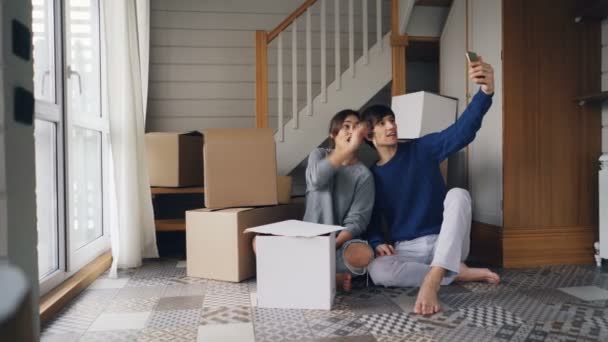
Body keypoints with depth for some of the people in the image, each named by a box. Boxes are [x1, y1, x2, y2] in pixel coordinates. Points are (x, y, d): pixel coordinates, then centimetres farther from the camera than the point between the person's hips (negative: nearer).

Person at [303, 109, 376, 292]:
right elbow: (317, 178, -22)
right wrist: (350, 148, -34)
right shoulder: (318, 155, 3)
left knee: (364, 255, -36)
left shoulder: (364, 175, -2)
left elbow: (356, 220, -9)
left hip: (342, 240, -1)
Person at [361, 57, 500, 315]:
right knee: (376, 270, -33)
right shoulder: (372, 177, 5)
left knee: (458, 195, -30)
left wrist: (486, 92, -34)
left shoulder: (422, 149, 0)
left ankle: (432, 280, -41)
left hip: (446, 242, 0)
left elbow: (462, 132, -17)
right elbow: (372, 222, 9)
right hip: (406, 249, 1)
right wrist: (377, 243, -15)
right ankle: (457, 273, -17)